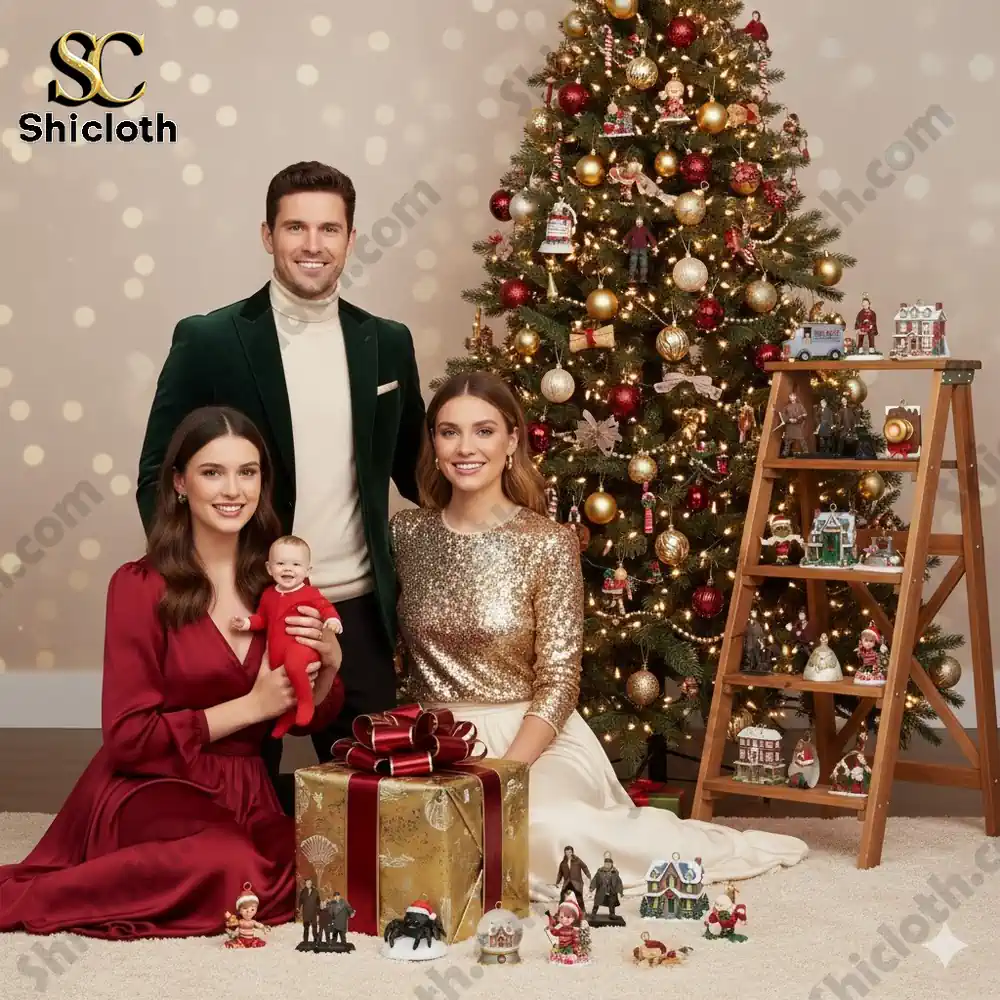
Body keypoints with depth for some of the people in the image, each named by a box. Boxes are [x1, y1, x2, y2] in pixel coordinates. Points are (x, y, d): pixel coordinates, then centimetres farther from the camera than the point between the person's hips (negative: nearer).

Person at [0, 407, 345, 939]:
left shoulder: (279, 580, 7)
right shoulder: (140, 586, -7)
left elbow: (307, 716, 14)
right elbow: (128, 737, -9)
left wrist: (328, 666, -8)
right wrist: (251, 705, -12)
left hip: (242, 794, 6)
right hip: (147, 789, -6)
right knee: (234, 866, -37)